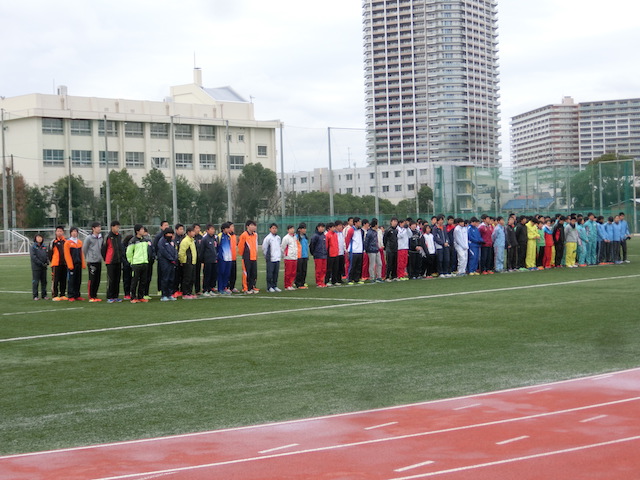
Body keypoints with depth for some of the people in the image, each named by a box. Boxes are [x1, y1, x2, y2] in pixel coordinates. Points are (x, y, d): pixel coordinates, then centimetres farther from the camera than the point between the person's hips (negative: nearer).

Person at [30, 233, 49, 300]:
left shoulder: (44, 246, 11)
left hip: (44, 267, 5)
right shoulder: (33, 246, -4)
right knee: (35, 282, -3)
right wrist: (41, 263, -17)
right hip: (36, 267, -5)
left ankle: (44, 295, 15)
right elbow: (33, 257, -12)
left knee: (44, 281, 9)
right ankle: (35, 296, 2)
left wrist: (47, 261, -7)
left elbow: (47, 254, 13)